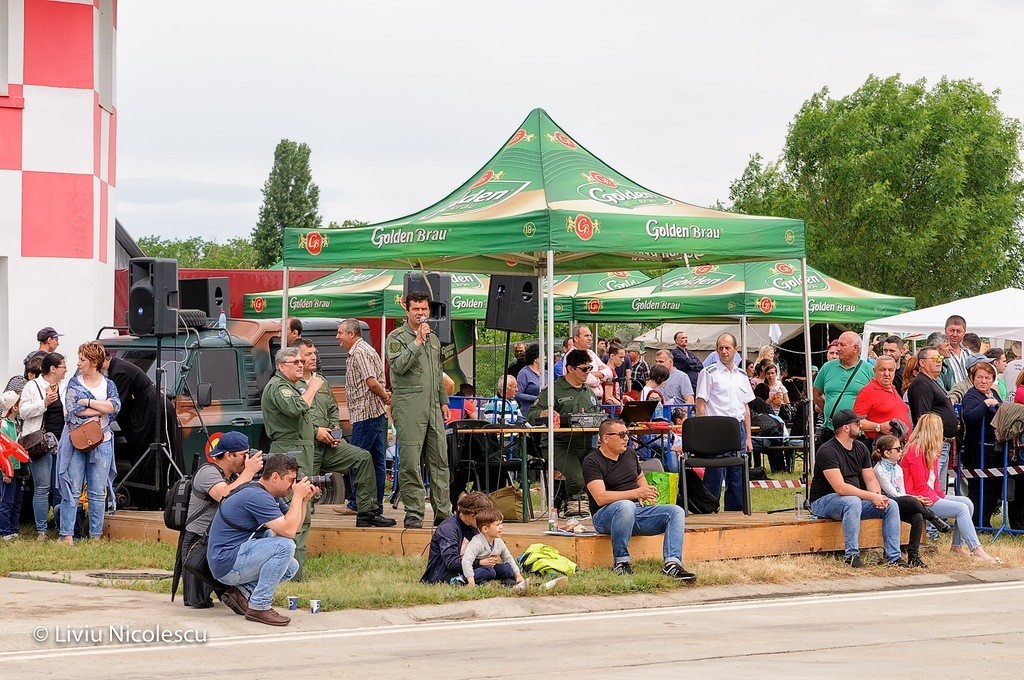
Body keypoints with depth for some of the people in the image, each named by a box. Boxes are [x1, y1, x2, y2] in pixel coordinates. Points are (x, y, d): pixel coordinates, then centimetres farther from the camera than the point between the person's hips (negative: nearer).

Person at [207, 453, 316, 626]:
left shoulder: (270, 495, 13)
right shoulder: (257, 496, -20)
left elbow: (295, 527, 16)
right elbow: (289, 531, -25)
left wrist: (304, 499, 2)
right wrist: (297, 496, -15)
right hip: (226, 564, -11)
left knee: (291, 567, 13)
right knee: (285, 545, -22)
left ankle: (242, 592, 4)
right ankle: (259, 606, -18)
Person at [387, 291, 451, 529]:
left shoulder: (433, 339, 20)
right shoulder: (397, 337, -1)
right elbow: (399, 366, -17)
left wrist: (443, 401, 23)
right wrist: (417, 342, -17)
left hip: (433, 408, 6)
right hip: (408, 407, -6)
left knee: (439, 460, 5)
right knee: (410, 462, -6)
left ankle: (443, 512, 9)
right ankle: (413, 514, -2)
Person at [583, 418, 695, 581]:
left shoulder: (630, 454, 14)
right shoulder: (592, 462, -9)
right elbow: (600, 498, -21)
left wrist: (645, 495, 9)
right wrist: (636, 493, -27)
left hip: (637, 511, 7)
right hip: (605, 516, -7)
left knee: (676, 512, -13)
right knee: (626, 506, -40)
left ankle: (672, 563, -30)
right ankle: (621, 561, -27)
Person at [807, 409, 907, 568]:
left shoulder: (861, 448, 7)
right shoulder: (827, 451, -20)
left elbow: (871, 480, 6)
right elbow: (840, 488, -28)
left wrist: (878, 496, -17)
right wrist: (871, 496, -29)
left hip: (856, 498, 8)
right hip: (824, 500, -8)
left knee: (891, 505, -10)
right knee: (853, 502, -39)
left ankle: (894, 558, -10)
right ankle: (851, 555, -31)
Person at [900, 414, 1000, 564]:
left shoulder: (930, 451, 16)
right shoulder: (915, 451, -15)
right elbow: (920, 485, -18)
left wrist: (940, 494, 0)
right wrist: (936, 498, -14)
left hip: (932, 495, 10)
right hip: (920, 499, -10)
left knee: (967, 503, 2)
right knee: (961, 509, -18)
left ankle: (957, 546, 4)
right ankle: (976, 550, -20)